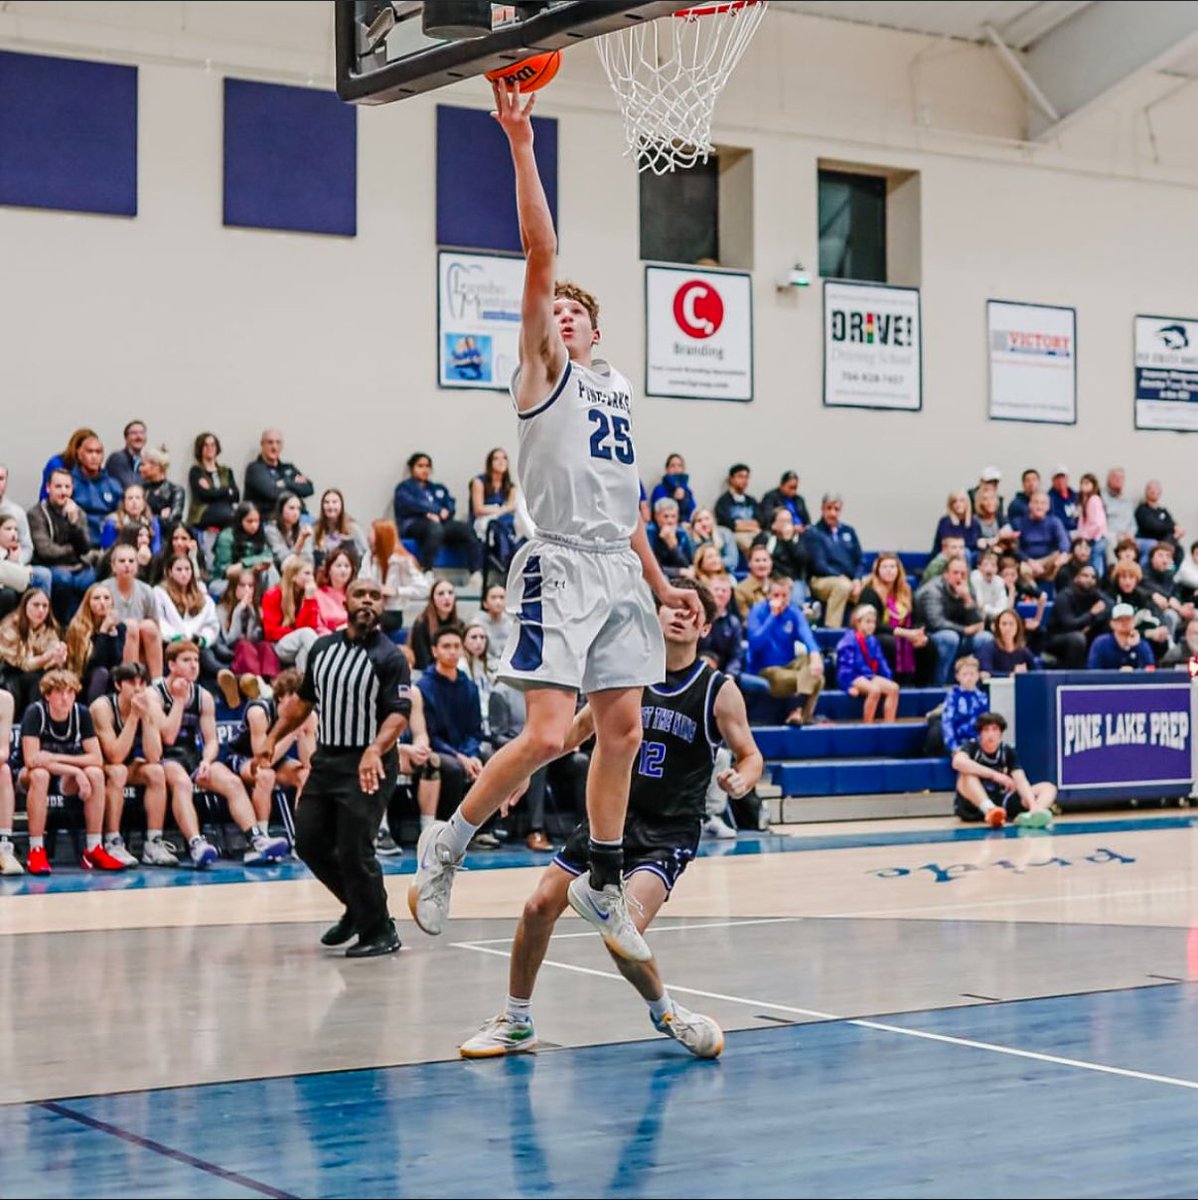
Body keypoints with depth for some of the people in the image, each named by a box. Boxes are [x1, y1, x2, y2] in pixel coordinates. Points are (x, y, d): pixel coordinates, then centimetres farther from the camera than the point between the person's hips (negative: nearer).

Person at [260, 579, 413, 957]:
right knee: (308, 841, 9)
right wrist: (273, 738, 15)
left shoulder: (389, 656, -9)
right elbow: (303, 699, 20)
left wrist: (375, 750, -34)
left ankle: (380, 932, 6)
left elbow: (399, 713, -18)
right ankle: (357, 906, 29)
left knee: (354, 850, -10)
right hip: (325, 760, 7)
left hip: (367, 768, -7)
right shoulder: (323, 647, 9)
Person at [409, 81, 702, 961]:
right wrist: (521, 148, -17)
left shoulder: (617, 386, 19)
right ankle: (446, 845, 4)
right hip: (562, 568, -7)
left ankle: (604, 884, 19)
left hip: (621, 573, 7)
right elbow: (541, 254, -11)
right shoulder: (543, 372, 1)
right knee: (547, 735, -14)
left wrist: (659, 580, 20)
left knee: (623, 730, 7)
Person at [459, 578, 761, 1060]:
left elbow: (750, 755, 1)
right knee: (539, 907, -1)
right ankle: (515, 1023, 18)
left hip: (667, 832, -4)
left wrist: (740, 780, -21)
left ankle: (664, 1011, 7)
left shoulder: (719, 690, -7)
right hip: (612, 814, 4)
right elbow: (581, 726, 14)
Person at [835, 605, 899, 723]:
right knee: (875, 690, -34)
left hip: (869, 676, 8)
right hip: (854, 677, -8)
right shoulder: (850, 641, -11)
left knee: (893, 688, -13)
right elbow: (846, 665, -16)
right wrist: (850, 685, -22)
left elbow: (880, 662, 16)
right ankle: (867, 726, -27)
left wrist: (888, 678, 4)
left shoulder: (872, 641, 14)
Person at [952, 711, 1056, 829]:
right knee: (967, 775, -31)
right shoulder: (971, 747, -9)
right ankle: (990, 811, -58)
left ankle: (1033, 814, -48)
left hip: (1001, 802, 4)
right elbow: (958, 762, -34)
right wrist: (994, 775, -39)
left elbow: (1021, 781, -14)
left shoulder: (1008, 752, 1)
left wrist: (1033, 805, -35)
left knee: (1048, 788, -10)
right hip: (973, 805, -4)